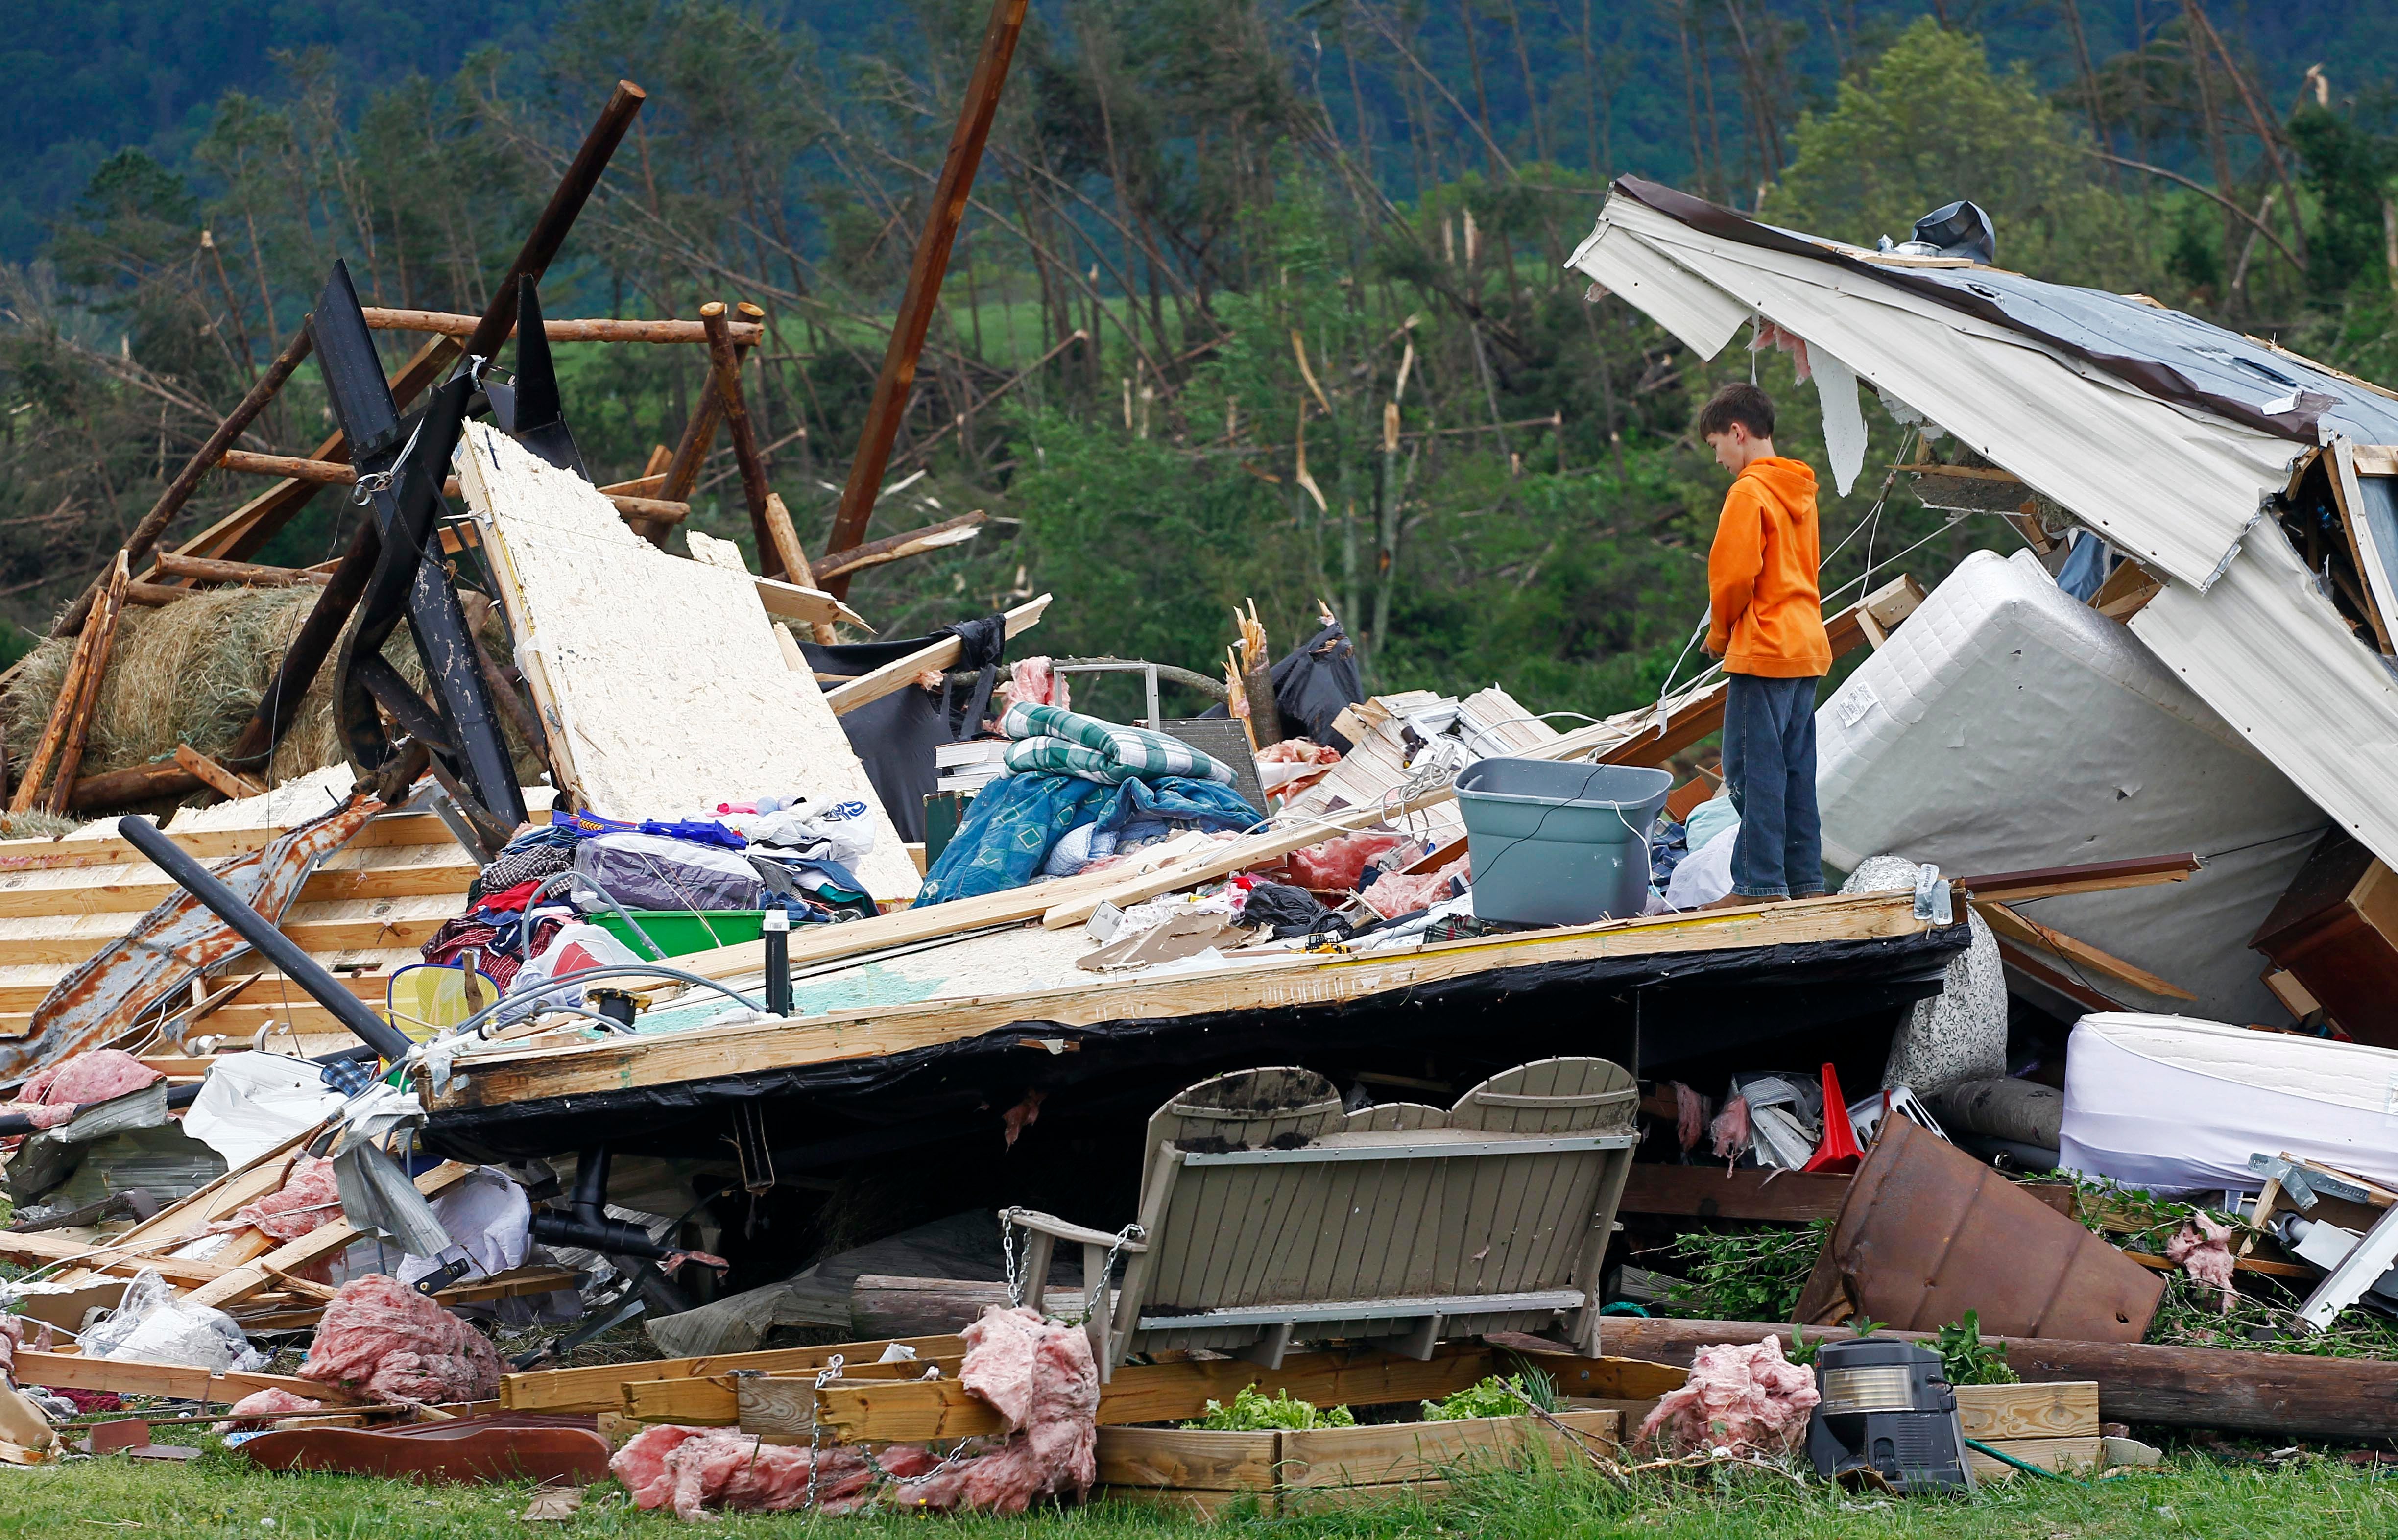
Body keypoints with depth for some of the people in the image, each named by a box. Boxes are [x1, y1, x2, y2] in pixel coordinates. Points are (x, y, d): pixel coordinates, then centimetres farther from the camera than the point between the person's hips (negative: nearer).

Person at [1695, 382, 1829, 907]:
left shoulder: (1749, 492, -12)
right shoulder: (1799, 490, 15)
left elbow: (1734, 573, -17)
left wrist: (1720, 633, 0)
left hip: (1763, 650, -9)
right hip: (1807, 647, 9)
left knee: (1753, 769, -6)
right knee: (1795, 770, 12)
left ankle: (1759, 884, -8)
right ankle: (1805, 881, 13)